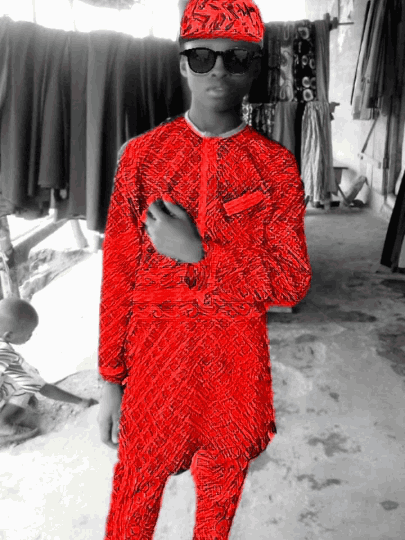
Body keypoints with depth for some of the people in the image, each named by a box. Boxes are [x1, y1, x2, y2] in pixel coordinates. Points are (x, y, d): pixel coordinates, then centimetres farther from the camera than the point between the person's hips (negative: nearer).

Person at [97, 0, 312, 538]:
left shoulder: (277, 165, -3)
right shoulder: (142, 154, -3)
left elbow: (293, 283, -7)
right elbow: (118, 274, -2)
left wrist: (200, 251, -20)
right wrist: (110, 378, -2)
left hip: (236, 363, 1)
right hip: (152, 357, 0)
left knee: (221, 493, 20)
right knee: (137, 492, 13)